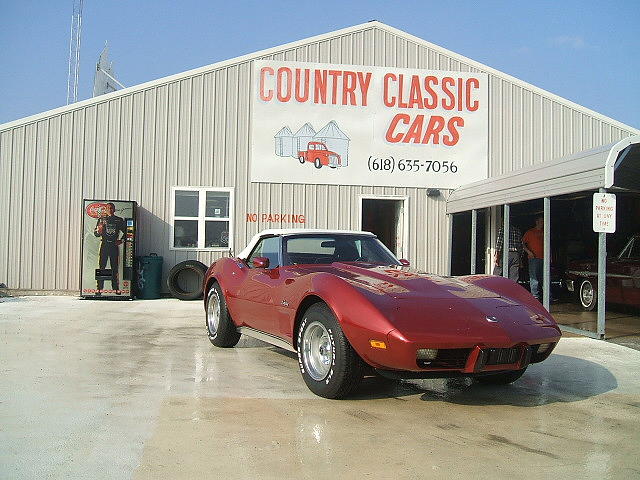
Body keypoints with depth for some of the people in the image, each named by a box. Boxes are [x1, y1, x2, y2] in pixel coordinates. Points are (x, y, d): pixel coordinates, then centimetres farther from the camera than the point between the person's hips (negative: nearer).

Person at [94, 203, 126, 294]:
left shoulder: (119, 220, 10)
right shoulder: (102, 219, 9)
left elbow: (126, 232, 16)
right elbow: (95, 233, 7)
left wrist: (121, 240, 4)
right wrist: (99, 230, -14)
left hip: (114, 245, 0)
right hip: (104, 244, 0)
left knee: (115, 268, 2)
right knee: (101, 267, -3)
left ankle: (116, 288, 5)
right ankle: (99, 288, -1)